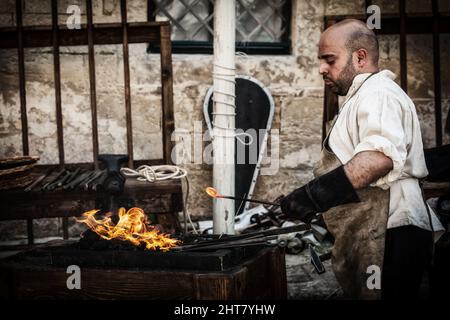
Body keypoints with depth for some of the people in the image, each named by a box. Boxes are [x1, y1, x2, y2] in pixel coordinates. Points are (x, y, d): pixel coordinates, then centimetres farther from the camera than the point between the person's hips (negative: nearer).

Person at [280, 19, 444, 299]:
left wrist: (315, 194, -32)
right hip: (375, 241, 11)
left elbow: (380, 156, -29)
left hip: (391, 235, -11)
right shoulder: (363, 96, 26)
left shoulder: (378, 91, -9)